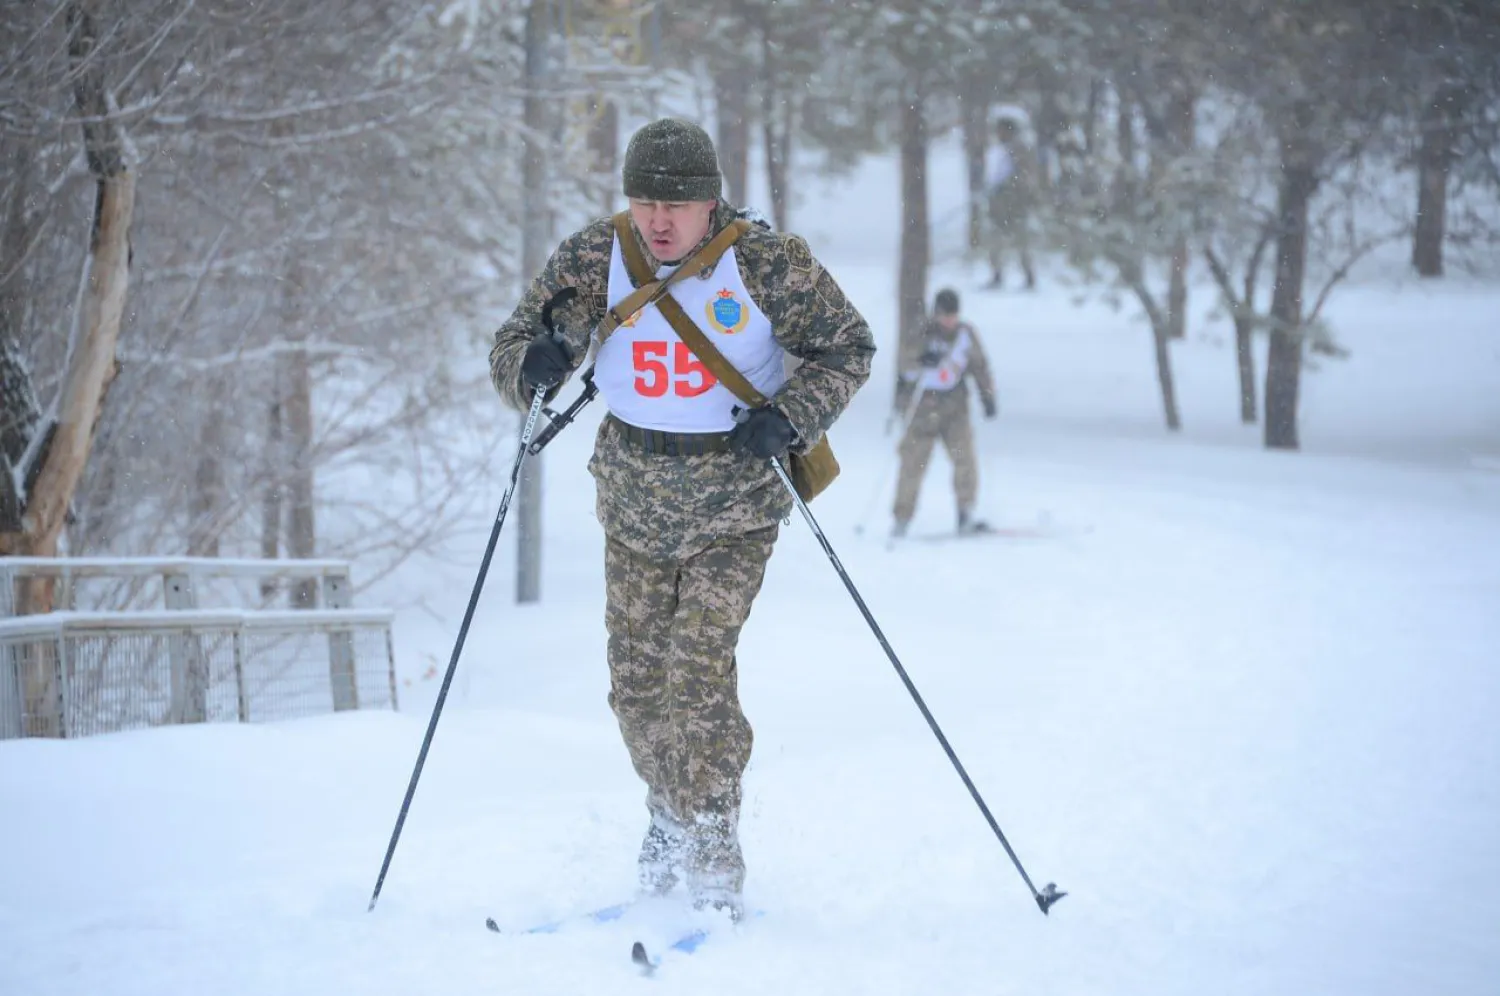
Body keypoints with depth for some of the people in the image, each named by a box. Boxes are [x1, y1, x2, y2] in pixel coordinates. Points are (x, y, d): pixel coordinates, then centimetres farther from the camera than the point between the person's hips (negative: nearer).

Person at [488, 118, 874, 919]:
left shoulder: (768, 265, -15)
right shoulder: (591, 262, -8)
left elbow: (848, 348, -5)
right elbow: (512, 349, -3)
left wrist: (791, 419, -22)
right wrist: (535, 364, -28)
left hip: (735, 504, -4)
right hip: (634, 500, 4)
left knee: (697, 670, -15)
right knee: (636, 680, 8)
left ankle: (714, 862, -3)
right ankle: (670, 818, 33)